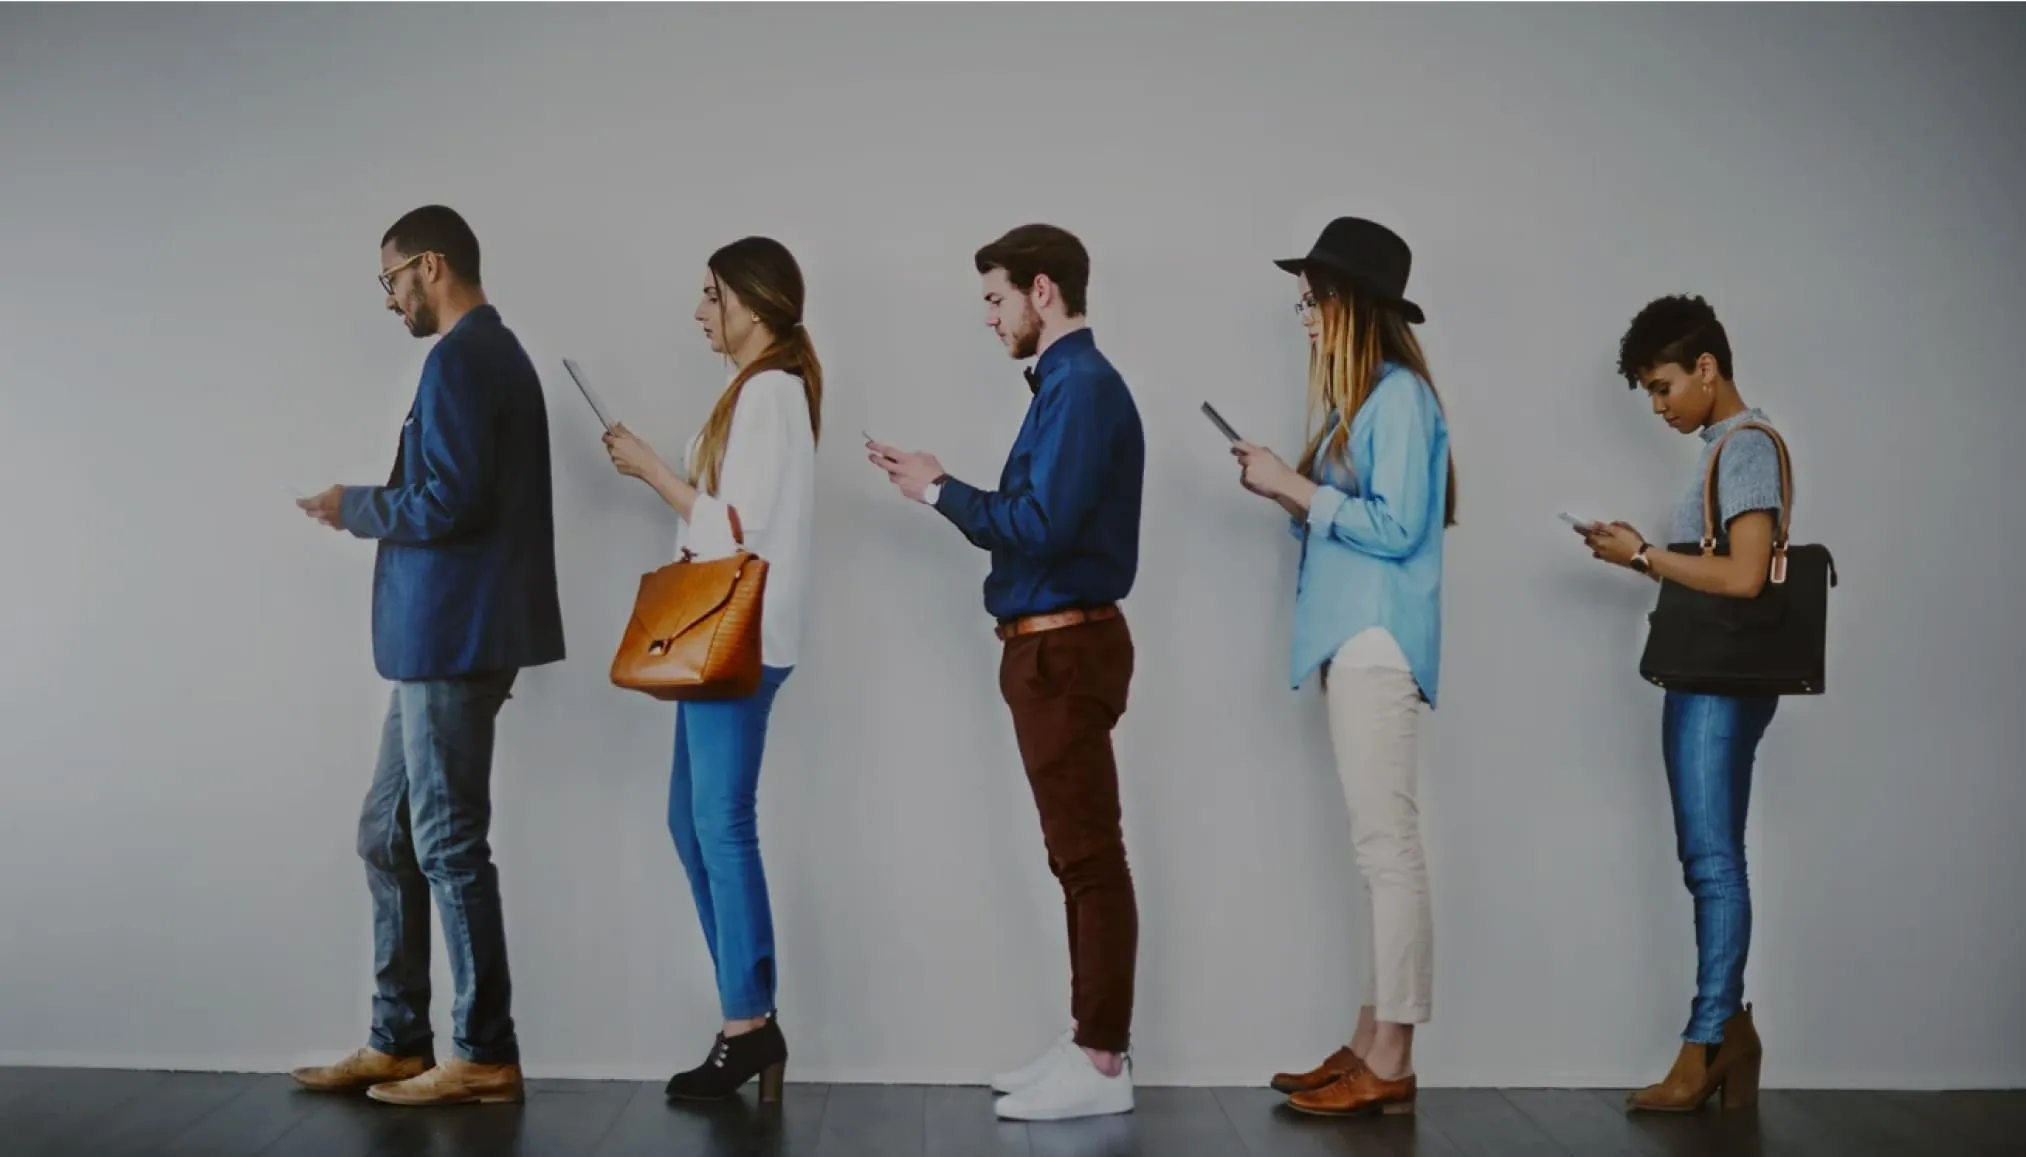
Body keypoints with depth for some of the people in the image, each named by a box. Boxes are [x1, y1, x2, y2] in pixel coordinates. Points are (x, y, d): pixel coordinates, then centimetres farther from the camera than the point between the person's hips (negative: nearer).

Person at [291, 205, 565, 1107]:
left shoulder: (459, 359, -13)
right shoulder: (493, 352, 19)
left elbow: (452, 500, -22)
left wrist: (356, 508, -8)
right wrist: (376, 504, 15)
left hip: (452, 638, -11)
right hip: (445, 637, 11)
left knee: (448, 845, -4)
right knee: (389, 836, 14)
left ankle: (487, 1057, 5)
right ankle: (398, 1042, 21)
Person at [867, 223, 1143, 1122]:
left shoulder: (1082, 386, -14)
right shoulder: (1067, 382, 16)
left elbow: (1041, 525, -21)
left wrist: (941, 490, -9)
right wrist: (941, 487, 7)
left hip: (1065, 647, -10)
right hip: (1052, 644, 10)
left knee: (1088, 857, -5)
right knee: (1078, 856, 13)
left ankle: (1103, 1065, 0)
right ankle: (1088, 1043, 21)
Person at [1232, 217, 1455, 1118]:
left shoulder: (1399, 395, -9)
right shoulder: (1359, 397, 18)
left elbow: (1397, 528, -16)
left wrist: (1296, 488, -11)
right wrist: (1287, 494, 5)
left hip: (1378, 641, -10)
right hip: (1351, 639, 10)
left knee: (1388, 845, -8)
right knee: (1376, 847, 9)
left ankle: (1390, 1066, -5)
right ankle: (1368, 1048, 13)